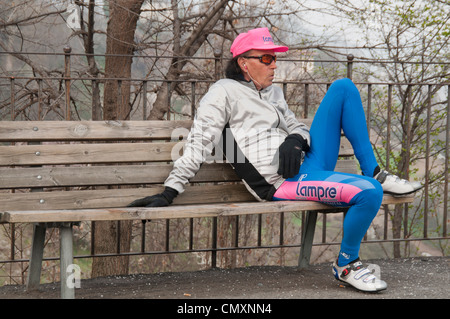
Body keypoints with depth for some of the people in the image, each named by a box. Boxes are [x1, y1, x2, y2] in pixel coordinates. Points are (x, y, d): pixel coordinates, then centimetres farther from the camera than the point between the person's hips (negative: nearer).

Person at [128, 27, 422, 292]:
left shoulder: (273, 93, 21)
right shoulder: (225, 92, -2)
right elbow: (199, 143, -8)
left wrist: (295, 140, -3)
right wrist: (169, 193, -17)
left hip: (308, 161, 8)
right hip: (284, 183, -8)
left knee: (343, 87, -1)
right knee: (369, 193, -29)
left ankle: (374, 174, 2)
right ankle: (346, 265, -6)